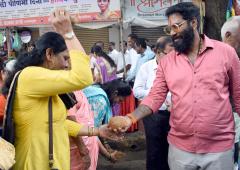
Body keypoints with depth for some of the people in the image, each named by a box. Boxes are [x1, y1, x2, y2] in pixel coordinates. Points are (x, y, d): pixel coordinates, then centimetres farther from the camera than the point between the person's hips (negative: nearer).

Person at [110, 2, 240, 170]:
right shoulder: (166, 61, 3)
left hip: (219, 149, -2)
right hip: (179, 147, 2)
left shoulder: (226, 52, -3)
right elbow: (155, 97, 1)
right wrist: (131, 118, -15)